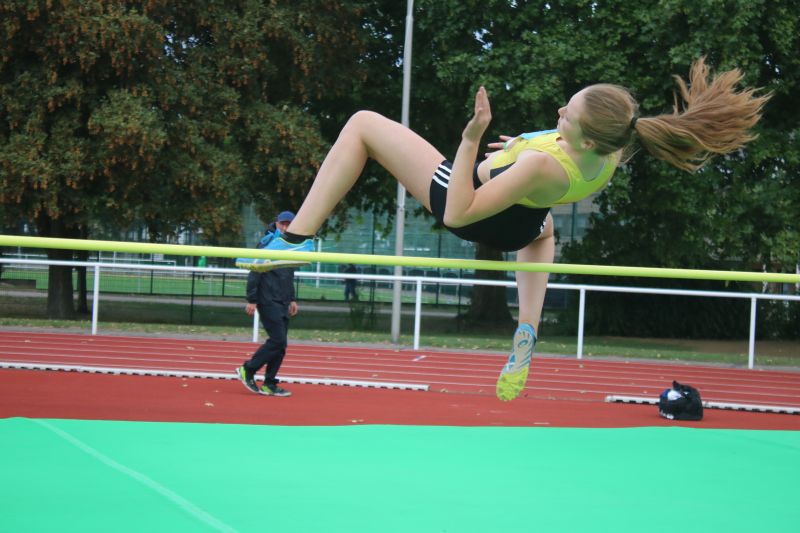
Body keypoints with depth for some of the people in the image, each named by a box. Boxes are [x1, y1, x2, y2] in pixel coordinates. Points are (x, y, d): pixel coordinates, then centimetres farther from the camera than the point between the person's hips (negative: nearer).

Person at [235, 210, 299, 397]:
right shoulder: (268, 243, -9)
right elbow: (254, 273, -12)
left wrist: (291, 299, 22)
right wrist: (252, 300, -15)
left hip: (282, 303, 8)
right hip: (268, 302, -8)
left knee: (280, 344, 4)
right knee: (278, 340, -13)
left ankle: (269, 384, 9)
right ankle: (247, 370, 0)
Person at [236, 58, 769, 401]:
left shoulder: (544, 167, -44)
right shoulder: (611, 156, -24)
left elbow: (458, 213, -38)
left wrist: (471, 138, -44)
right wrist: (527, 147, 9)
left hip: (469, 206, -6)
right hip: (517, 229, 6)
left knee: (362, 124, -2)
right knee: (543, 232, 47)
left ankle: (299, 235, -6)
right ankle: (528, 331, 27)